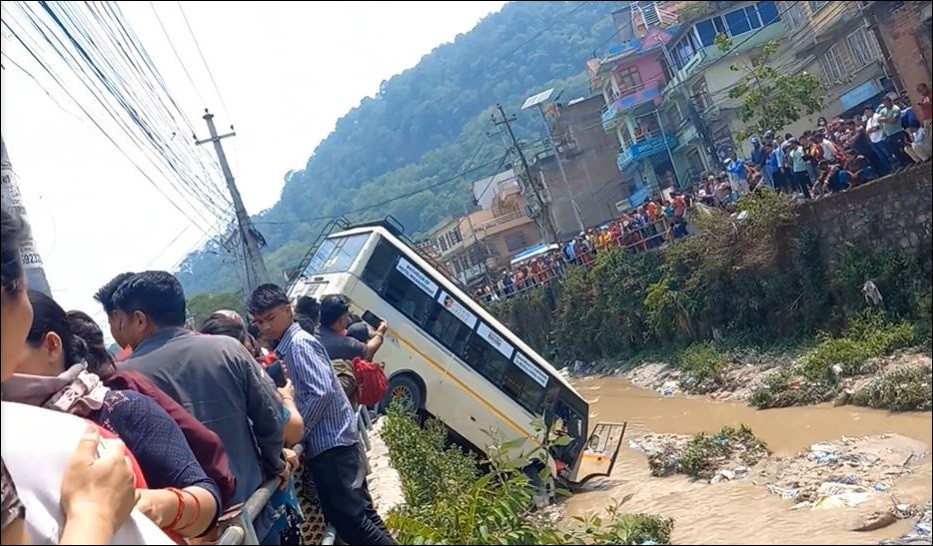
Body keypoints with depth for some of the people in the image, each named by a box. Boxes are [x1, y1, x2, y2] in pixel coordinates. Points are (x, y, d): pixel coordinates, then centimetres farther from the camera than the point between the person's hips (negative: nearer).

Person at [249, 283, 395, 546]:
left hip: (330, 443, -10)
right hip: (330, 442, 10)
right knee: (359, 513, 13)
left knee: (350, 520, -8)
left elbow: (321, 392, -22)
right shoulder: (288, 346, 16)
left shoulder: (298, 343, -12)